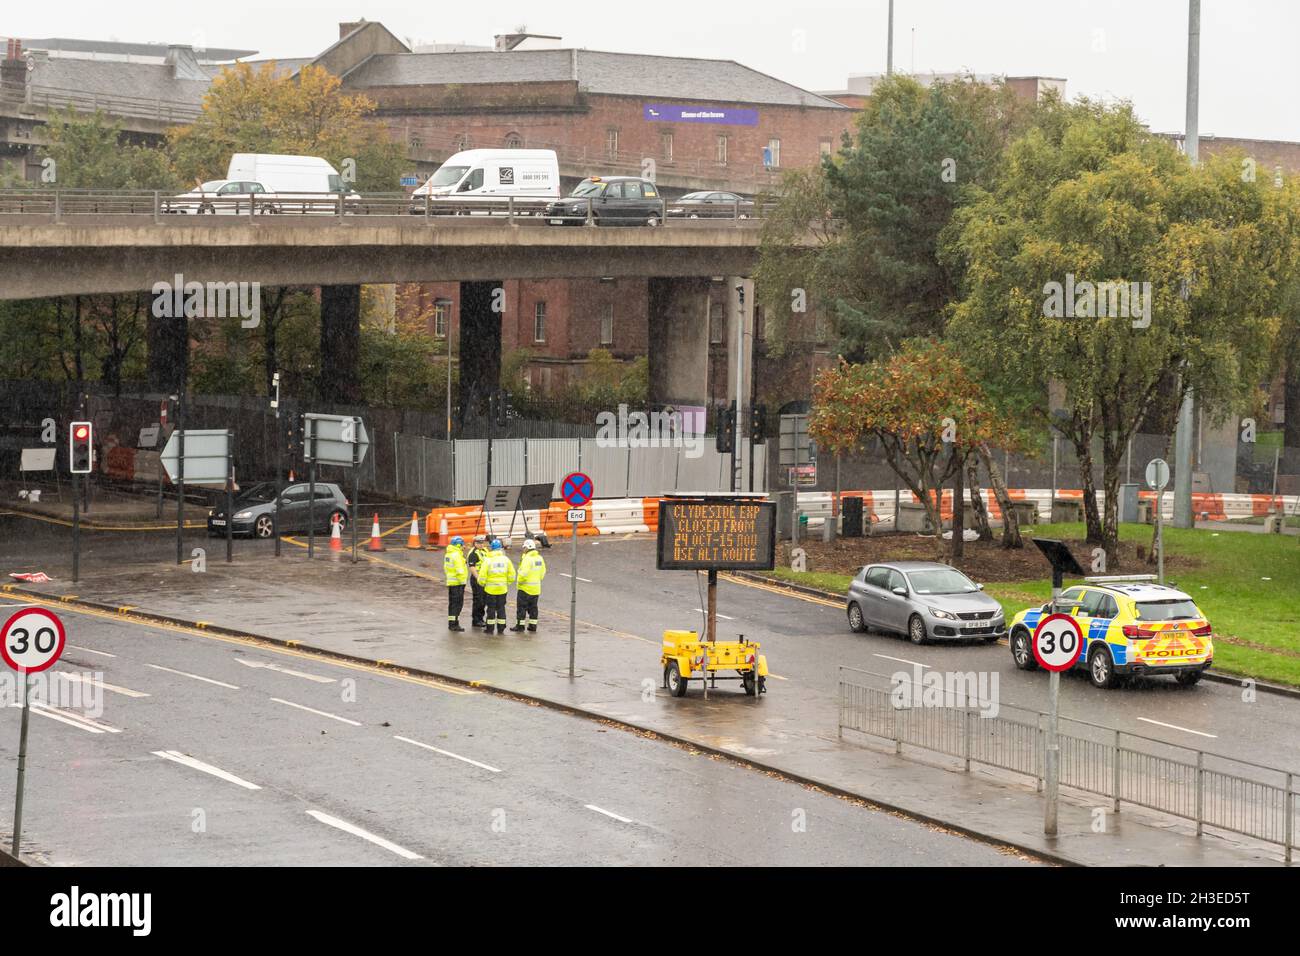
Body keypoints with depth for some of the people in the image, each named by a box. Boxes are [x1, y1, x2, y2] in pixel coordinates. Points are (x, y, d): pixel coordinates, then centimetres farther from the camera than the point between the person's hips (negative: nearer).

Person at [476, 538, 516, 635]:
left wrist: (482, 583, 7)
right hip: (502, 589, 3)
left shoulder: (487, 561, -11)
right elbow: (511, 575, 1)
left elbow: (482, 576, -12)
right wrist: (507, 583, 17)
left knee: (491, 608, 7)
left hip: (491, 589, -3)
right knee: (501, 608, 11)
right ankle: (501, 629, 12)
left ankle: (490, 628, 9)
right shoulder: (506, 559, -2)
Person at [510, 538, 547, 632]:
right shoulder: (539, 558, 6)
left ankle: (520, 625, 3)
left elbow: (524, 573, -25)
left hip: (525, 588, -8)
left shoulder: (527, 558, -20)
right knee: (533, 607, 14)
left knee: (521, 607, 1)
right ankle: (533, 625, 16)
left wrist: (519, 582, -10)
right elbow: (543, 572, 13)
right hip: (536, 588, 8)